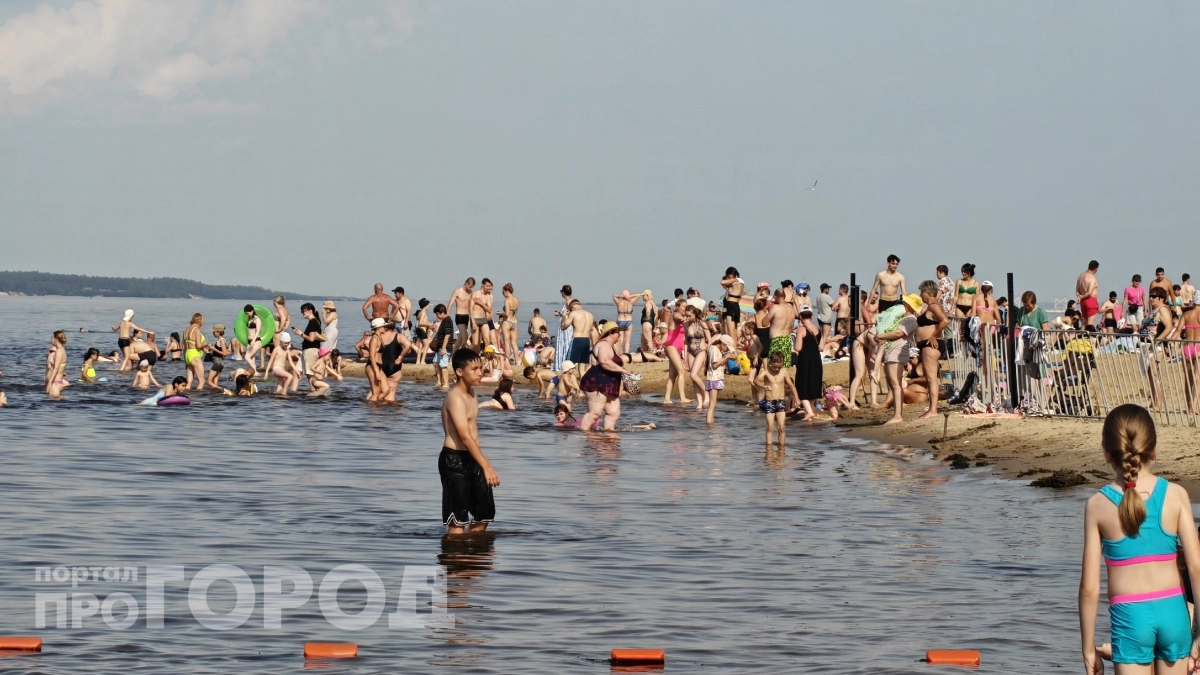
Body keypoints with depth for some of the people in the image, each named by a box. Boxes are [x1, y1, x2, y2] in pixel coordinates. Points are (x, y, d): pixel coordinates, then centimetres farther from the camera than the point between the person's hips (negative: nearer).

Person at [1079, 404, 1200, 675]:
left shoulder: (1098, 505, -5)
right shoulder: (1175, 495, -2)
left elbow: (1090, 587, -5)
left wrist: (1088, 648, 4)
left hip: (1129, 615, -2)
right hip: (1173, 611, 2)